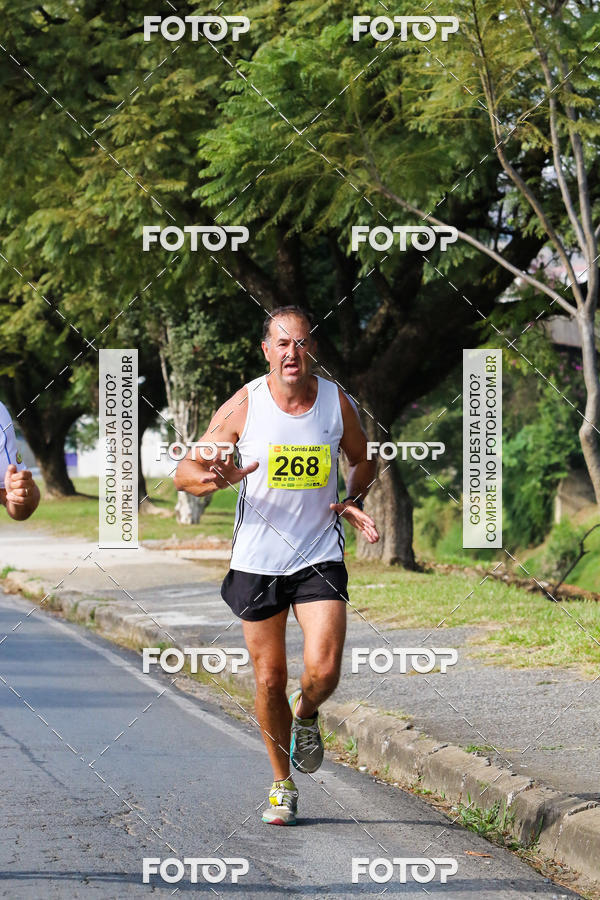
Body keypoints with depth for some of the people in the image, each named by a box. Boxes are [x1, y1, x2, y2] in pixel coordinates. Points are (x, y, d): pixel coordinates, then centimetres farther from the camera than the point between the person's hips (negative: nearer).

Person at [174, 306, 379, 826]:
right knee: (270, 679, 5)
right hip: (257, 560, 0)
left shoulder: (337, 402, -4)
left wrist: (353, 501, -5)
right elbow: (185, 472, -3)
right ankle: (282, 784, 25)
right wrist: (215, 479, -26)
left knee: (323, 671, -15)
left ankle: (306, 714, 22)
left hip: (320, 557, 0)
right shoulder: (243, 407, -8)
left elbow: (363, 461, 15)